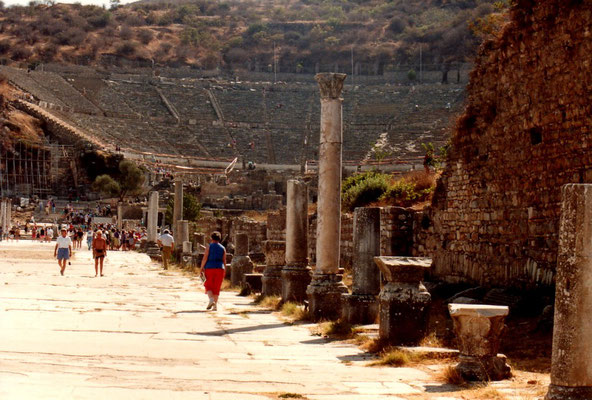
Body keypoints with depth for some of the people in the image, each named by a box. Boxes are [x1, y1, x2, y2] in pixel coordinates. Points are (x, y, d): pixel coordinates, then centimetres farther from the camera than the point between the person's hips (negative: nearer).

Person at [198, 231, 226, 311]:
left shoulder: (209, 247, -1)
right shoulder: (223, 248, 7)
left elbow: (205, 258, -9)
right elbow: (224, 261, 6)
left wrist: (201, 268, -3)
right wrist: (224, 272, 13)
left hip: (209, 268, -2)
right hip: (219, 268, 2)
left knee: (208, 286, 8)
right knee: (216, 287, 8)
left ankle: (211, 299, -17)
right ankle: (215, 305, 5)